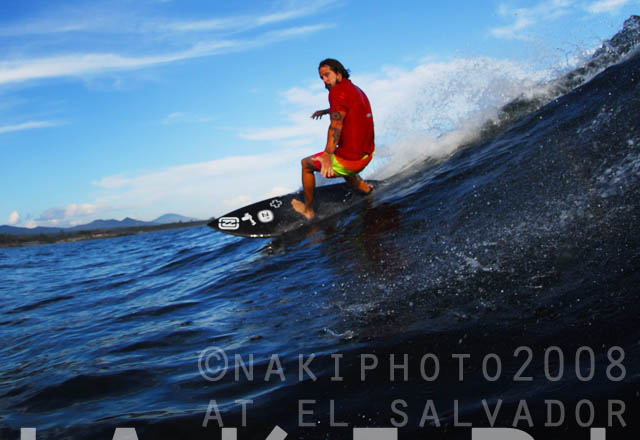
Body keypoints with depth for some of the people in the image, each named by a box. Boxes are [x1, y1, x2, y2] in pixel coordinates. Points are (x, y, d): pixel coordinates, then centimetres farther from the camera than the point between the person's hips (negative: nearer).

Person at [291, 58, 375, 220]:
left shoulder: (338, 90, -15)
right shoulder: (357, 90, 11)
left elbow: (337, 124, -29)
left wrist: (327, 155, -40)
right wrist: (325, 111, 52)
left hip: (350, 159, -8)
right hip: (367, 156, 8)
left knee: (306, 164, 15)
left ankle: (308, 210, 25)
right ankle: (360, 185, 32)